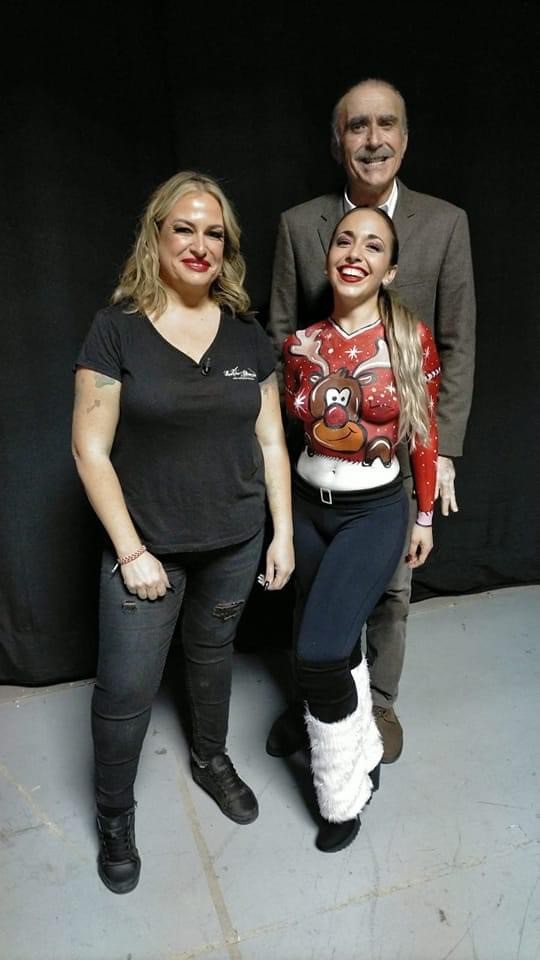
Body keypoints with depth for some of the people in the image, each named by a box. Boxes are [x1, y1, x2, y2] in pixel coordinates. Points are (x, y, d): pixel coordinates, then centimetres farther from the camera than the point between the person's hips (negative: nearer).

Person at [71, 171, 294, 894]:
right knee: (125, 691, 5)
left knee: (213, 653, 23)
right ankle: (115, 815, 34)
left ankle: (211, 760, 50)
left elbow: (271, 441, 5)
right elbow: (91, 448, -10)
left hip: (235, 544, 4)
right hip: (147, 548, -3)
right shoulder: (118, 327, -9)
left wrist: (284, 533, 3)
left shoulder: (246, 333, 1)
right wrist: (130, 549, -12)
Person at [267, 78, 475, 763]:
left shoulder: (445, 223, -2)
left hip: (403, 444, 0)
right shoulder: (298, 224, 0)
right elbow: (281, 336, 3)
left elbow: (457, 345, -2)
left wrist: (444, 447, -7)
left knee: (392, 584, 13)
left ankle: (378, 700, 38)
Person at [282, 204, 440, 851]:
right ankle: (364, 753, 45)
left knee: (317, 653, -13)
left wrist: (425, 517, 4)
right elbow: (290, 427, 9)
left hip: (374, 511, -4)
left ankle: (344, 792, 15)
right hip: (307, 505, 4)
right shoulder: (301, 344, -1)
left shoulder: (411, 339, -9)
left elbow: (424, 432, -1)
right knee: (339, 643, 17)